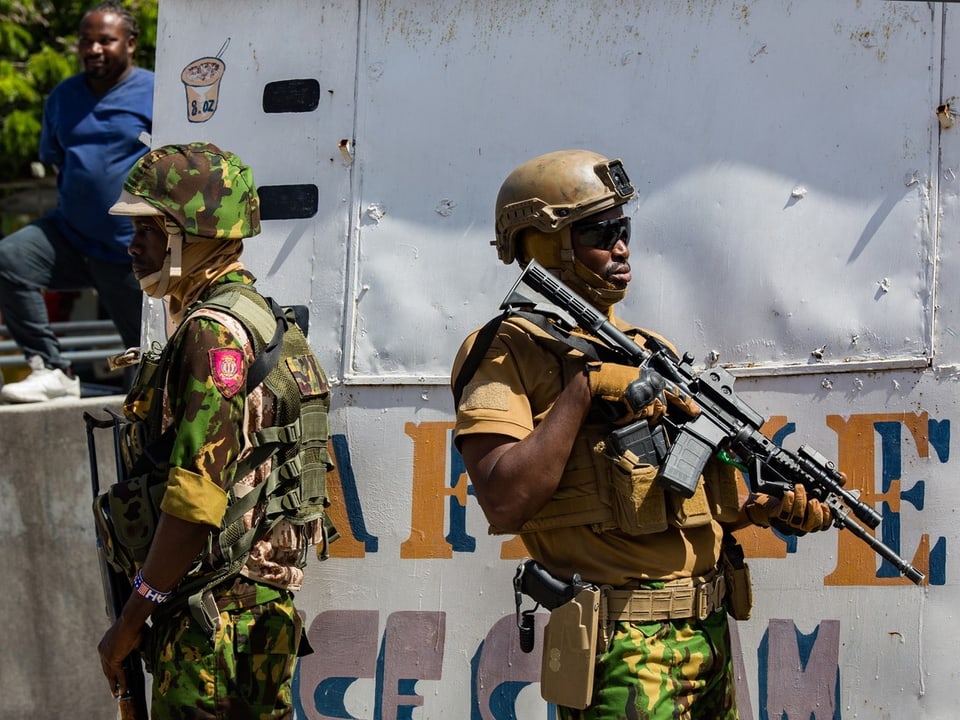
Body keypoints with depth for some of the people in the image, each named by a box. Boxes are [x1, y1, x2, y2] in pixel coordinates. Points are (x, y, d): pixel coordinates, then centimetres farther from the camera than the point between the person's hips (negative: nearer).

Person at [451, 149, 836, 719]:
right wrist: (583, 389, -19)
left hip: (707, 631, 8)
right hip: (623, 647, -7)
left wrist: (773, 507, 2)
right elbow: (505, 503, -20)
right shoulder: (512, 354, -5)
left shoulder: (655, 351, 17)